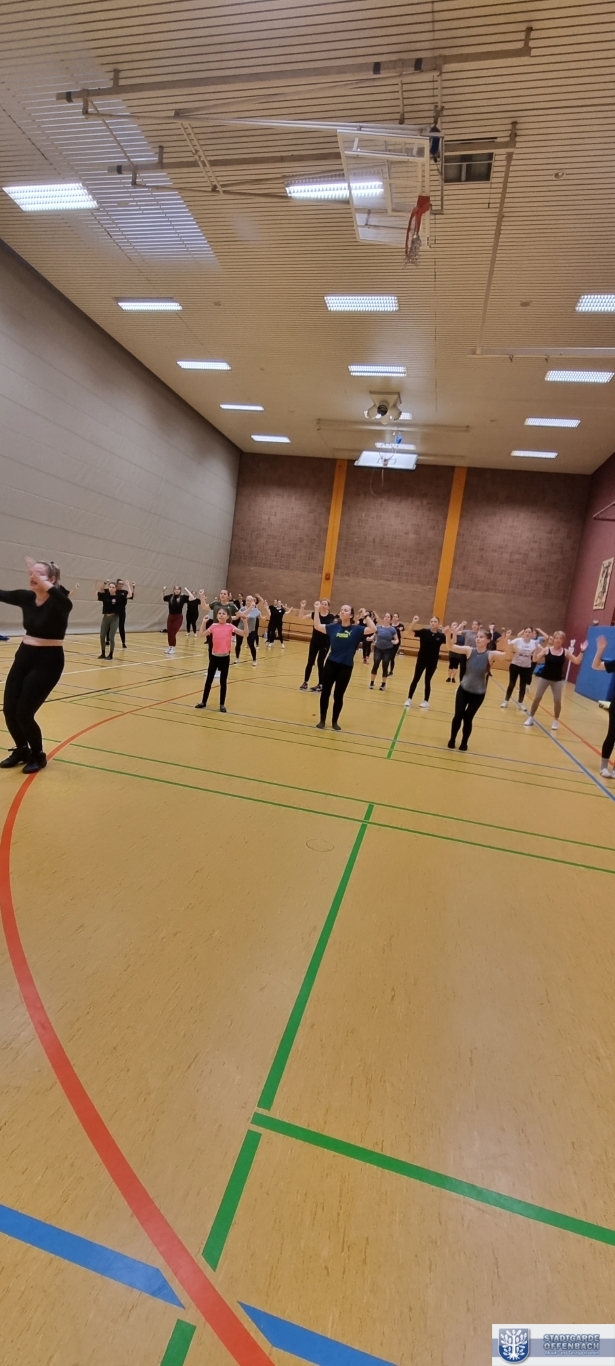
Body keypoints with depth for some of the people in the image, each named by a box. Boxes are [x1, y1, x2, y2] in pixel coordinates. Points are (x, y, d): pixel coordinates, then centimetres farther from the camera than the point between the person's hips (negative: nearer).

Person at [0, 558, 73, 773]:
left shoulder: (57, 601, -15)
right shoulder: (26, 597, 3)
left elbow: (66, 603, -38)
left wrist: (44, 584, -47)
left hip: (48, 661, -6)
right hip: (24, 657, 6)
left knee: (23, 713, -7)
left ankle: (38, 756, 18)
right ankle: (21, 750, 31)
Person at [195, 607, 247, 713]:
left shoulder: (230, 627, -5)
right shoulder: (213, 626, 0)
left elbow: (245, 634, -10)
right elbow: (201, 634, 3)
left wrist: (245, 622, -21)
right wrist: (204, 622, -4)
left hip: (225, 657, -2)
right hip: (214, 656, 2)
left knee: (223, 681, 5)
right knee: (209, 679, 10)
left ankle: (222, 704, 16)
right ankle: (204, 702, 22)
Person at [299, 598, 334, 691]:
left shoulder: (331, 617, -4)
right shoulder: (314, 614, -1)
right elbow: (301, 618, -4)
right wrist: (302, 607, -15)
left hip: (325, 643, -2)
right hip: (314, 642, 2)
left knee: (320, 662, 0)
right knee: (310, 662, 6)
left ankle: (320, 684, 12)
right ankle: (305, 682, 17)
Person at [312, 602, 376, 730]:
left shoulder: (356, 629, -4)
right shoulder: (333, 627, 2)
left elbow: (373, 629, -14)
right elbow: (317, 626, 6)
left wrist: (366, 616, -15)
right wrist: (317, 610, 2)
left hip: (345, 667, -2)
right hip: (330, 664, 2)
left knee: (338, 695, 7)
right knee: (325, 693, 7)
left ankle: (335, 721, 25)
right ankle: (322, 720, 22)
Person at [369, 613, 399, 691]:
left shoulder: (392, 629, -6)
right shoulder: (378, 627, 0)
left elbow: (397, 639, -4)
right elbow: (374, 635, 11)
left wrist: (395, 642, -24)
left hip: (388, 650, -1)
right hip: (378, 649, 1)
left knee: (385, 666, 4)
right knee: (375, 664, -6)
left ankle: (383, 684, 16)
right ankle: (372, 682, 5)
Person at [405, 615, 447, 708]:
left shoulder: (441, 635, -5)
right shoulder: (424, 631, -7)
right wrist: (413, 622, -31)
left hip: (432, 662, 0)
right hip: (421, 660, 0)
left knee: (427, 681, 10)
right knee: (415, 679, 6)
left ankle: (426, 701, 23)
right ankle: (409, 699, 15)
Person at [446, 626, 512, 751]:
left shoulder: (491, 654, -12)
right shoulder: (469, 650, -8)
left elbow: (508, 656, -27)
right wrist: (449, 635, -39)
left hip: (478, 693, -1)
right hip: (463, 689, 1)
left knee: (468, 718, 3)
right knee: (458, 715, -3)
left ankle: (464, 742, 27)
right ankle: (452, 739, 22)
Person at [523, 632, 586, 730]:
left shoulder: (566, 652, -2)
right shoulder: (546, 649, -6)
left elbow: (577, 661, -2)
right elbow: (535, 659, -11)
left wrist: (582, 651, -13)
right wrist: (538, 648, -23)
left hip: (558, 679, 1)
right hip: (544, 677, -1)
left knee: (557, 701, 2)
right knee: (537, 698, 2)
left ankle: (556, 720, 20)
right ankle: (531, 718, 13)